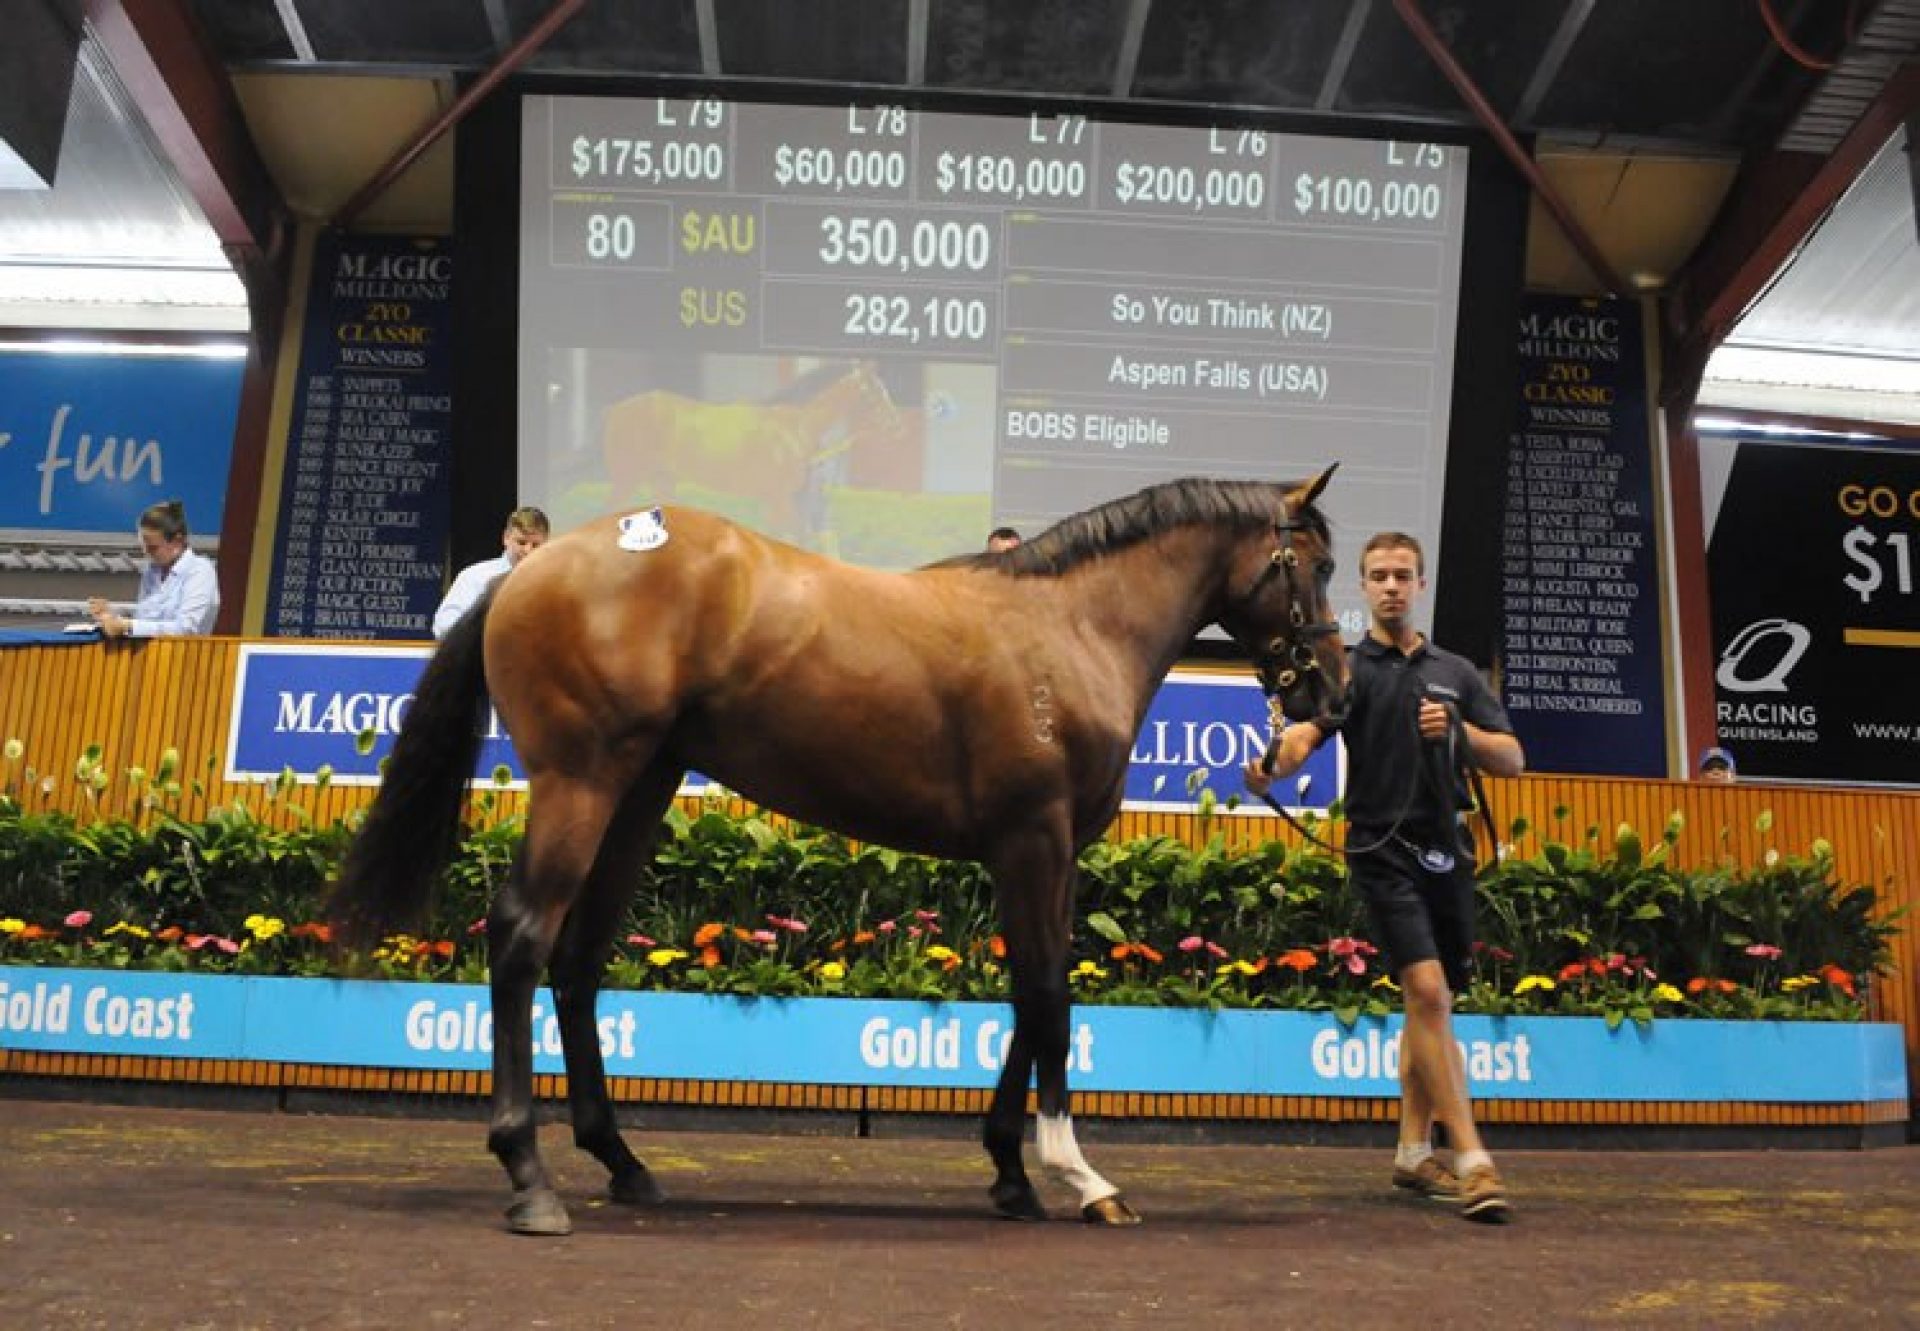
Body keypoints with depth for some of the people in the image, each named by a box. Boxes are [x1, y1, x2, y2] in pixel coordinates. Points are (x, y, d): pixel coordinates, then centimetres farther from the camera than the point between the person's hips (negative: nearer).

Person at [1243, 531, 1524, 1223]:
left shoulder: (1456, 672, 12)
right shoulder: (1347, 667, 0)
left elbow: (1513, 760, 10)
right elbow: (1305, 732, -18)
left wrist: (1461, 730, -9)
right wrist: (1271, 765, -40)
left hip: (1447, 850, 5)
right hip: (1383, 851, -5)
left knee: (1430, 1006, 12)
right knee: (1428, 992, -17)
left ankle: (1413, 1154, 25)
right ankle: (1473, 1161, -14)